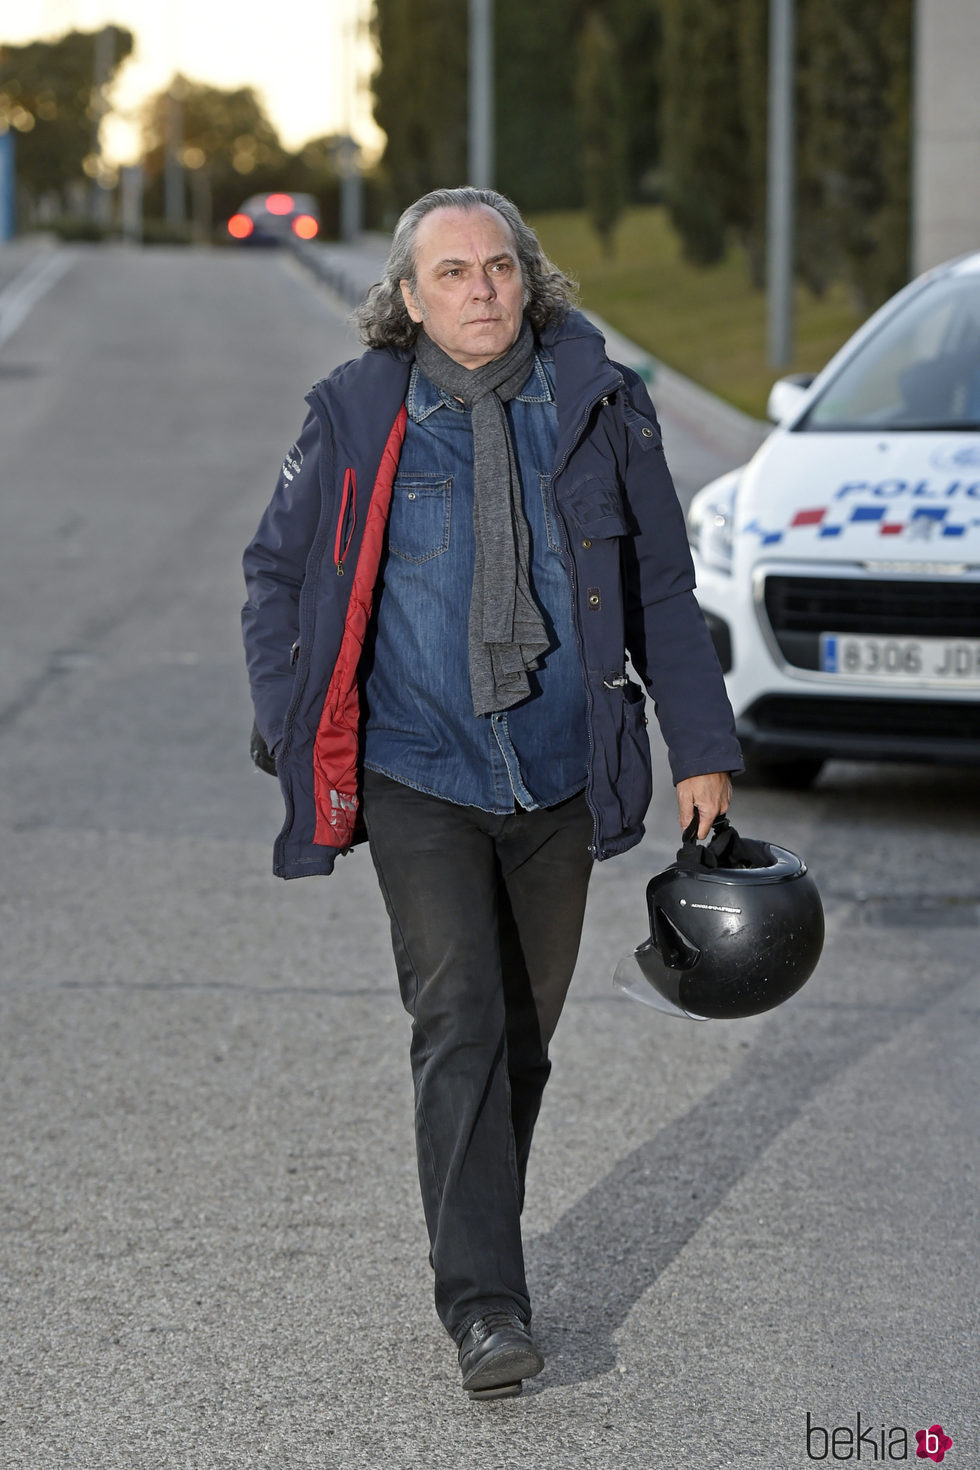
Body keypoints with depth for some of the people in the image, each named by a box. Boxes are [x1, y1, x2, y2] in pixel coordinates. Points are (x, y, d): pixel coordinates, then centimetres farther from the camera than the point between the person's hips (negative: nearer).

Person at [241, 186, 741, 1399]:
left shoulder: (599, 407, -2)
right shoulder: (357, 418, -6)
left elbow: (662, 590, 6)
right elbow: (275, 575, 5)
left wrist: (701, 749, 2)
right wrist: (301, 742, -2)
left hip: (560, 777, 3)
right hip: (417, 782, -2)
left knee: (525, 1031, 12)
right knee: (460, 1026, -13)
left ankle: (476, 1240, 32)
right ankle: (483, 1300, -11)